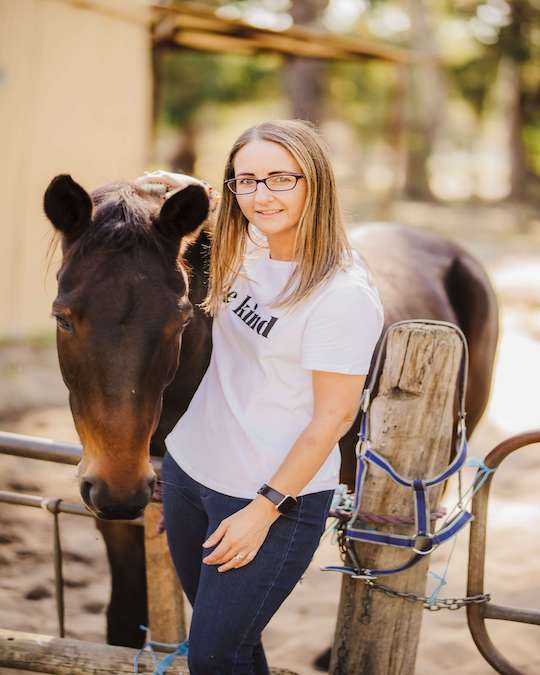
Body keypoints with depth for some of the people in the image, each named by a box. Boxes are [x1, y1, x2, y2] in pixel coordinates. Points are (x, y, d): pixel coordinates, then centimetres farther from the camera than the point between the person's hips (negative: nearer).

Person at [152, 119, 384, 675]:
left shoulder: (343, 294, -23)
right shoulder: (248, 254, -1)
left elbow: (334, 415, -21)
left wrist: (264, 510, -18)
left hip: (275, 498, -8)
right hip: (188, 468, 8)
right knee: (220, 630, 20)